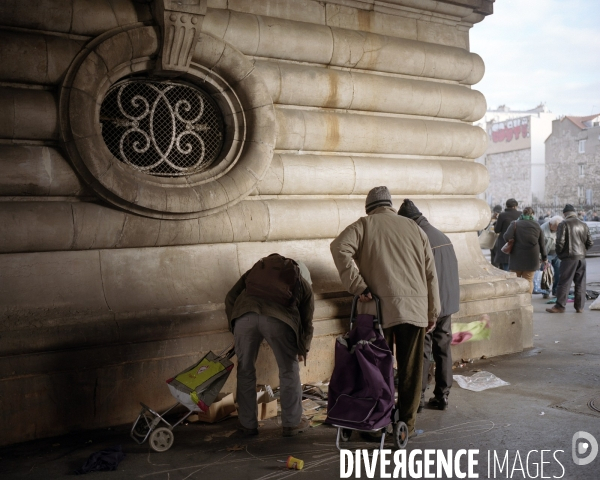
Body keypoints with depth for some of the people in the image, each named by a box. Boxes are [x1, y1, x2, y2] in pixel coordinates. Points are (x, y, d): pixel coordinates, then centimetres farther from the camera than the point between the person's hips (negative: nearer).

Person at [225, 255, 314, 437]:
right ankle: (292, 423, 28)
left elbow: (230, 298, 26)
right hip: (279, 319, -2)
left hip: (244, 315, 2)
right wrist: (303, 349, 46)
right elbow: (306, 322, 30)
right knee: (289, 370, 19)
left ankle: (248, 425, 29)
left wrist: (234, 326, 36)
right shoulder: (303, 284, 30)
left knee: (245, 371, 19)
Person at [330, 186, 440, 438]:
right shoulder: (414, 228, 16)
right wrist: (432, 313, 20)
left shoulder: (364, 225, 7)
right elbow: (430, 273, 15)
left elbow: (340, 248, -14)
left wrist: (358, 287, -11)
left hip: (380, 307, -2)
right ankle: (406, 425, 18)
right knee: (411, 371, 11)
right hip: (415, 308, 3)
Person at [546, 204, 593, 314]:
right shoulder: (583, 225, 10)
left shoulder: (563, 224, -7)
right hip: (581, 257, 5)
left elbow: (560, 241, -14)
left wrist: (559, 253, 2)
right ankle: (579, 307, 13)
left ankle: (560, 306, -2)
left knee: (564, 282, -3)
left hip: (569, 257, -5)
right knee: (580, 283, 9)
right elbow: (590, 243, 9)